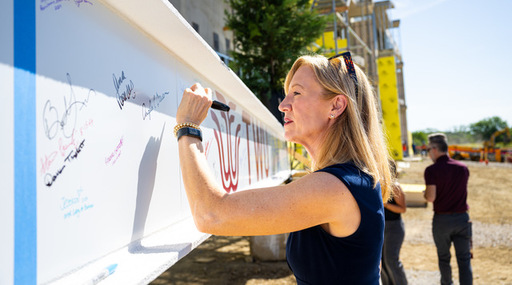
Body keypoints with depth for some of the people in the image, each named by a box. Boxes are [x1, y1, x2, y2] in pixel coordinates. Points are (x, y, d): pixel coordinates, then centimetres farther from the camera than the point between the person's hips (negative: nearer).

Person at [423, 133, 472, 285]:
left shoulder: (431, 170, -14)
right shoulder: (463, 168, 1)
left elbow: (431, 197, -18)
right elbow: (462, 190, 14)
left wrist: (425, 193, 3)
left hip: (441, 220, -2)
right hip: (462, 217, 3)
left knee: (443, 257, 18)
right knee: (464, 259, 5)